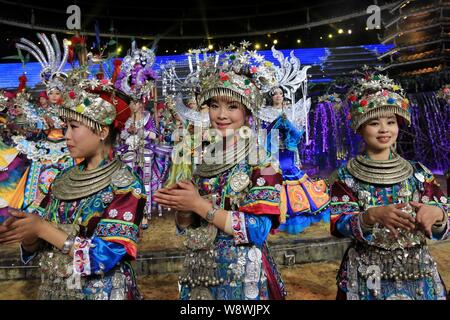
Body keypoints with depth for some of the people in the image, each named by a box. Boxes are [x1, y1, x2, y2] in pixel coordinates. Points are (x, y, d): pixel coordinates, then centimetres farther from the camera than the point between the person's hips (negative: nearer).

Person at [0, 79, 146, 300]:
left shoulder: (126, 186, -17)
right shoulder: (63, 180, 0)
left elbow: (107, 256, -23)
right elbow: (38, 241, 4)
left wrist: (42, 228, -22)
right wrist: (26, 232, -18)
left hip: (101, 292, -5)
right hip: (52, 288, 6)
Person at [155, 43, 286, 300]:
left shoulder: (261, 160, -12)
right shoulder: (205, 160, 3)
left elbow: (258, 231, -20)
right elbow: (187, 227, 9)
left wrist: (199, 204, -19)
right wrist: (181, 206, -12)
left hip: (242, 275, -5)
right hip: (200, 273, 5)